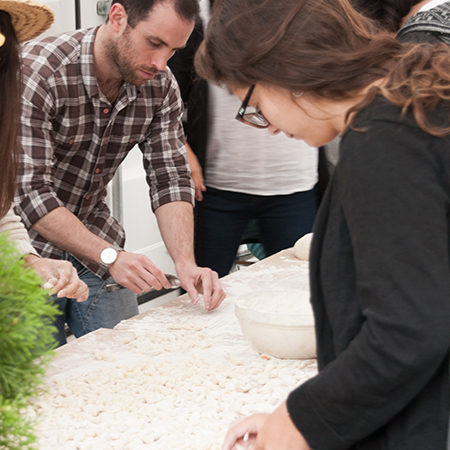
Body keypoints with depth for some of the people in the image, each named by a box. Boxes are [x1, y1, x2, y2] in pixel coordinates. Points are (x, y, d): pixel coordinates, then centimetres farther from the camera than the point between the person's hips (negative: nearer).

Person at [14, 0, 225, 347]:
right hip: (30, 249, -5)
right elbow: (30, 192, -28)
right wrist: (109, 256, -36)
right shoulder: (37, 71, -26)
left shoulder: (160, 87, -8)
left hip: (95, 236, 5)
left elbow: (170, 179, -7)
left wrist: (186, 263, -24)